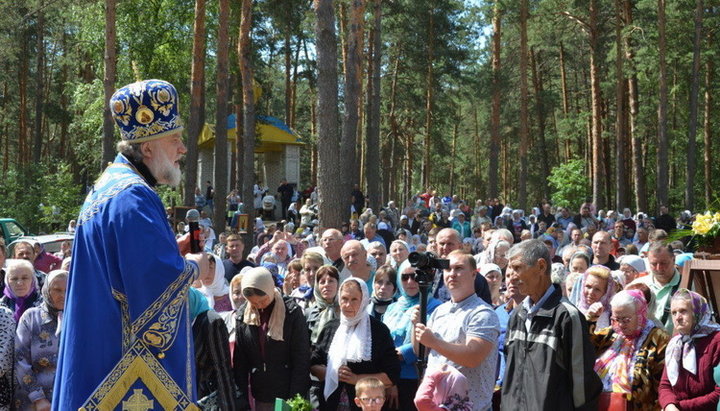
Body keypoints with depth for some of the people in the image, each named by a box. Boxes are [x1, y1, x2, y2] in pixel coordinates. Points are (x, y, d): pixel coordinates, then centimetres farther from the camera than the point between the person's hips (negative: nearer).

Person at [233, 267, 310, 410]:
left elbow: (301, 358, -8)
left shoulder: (291, 312, -9)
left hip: (288, 394, -3)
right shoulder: (243, 315, 1)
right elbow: (239, 360, 4)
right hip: (260, 396, 3)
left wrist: (296, 399, -12)